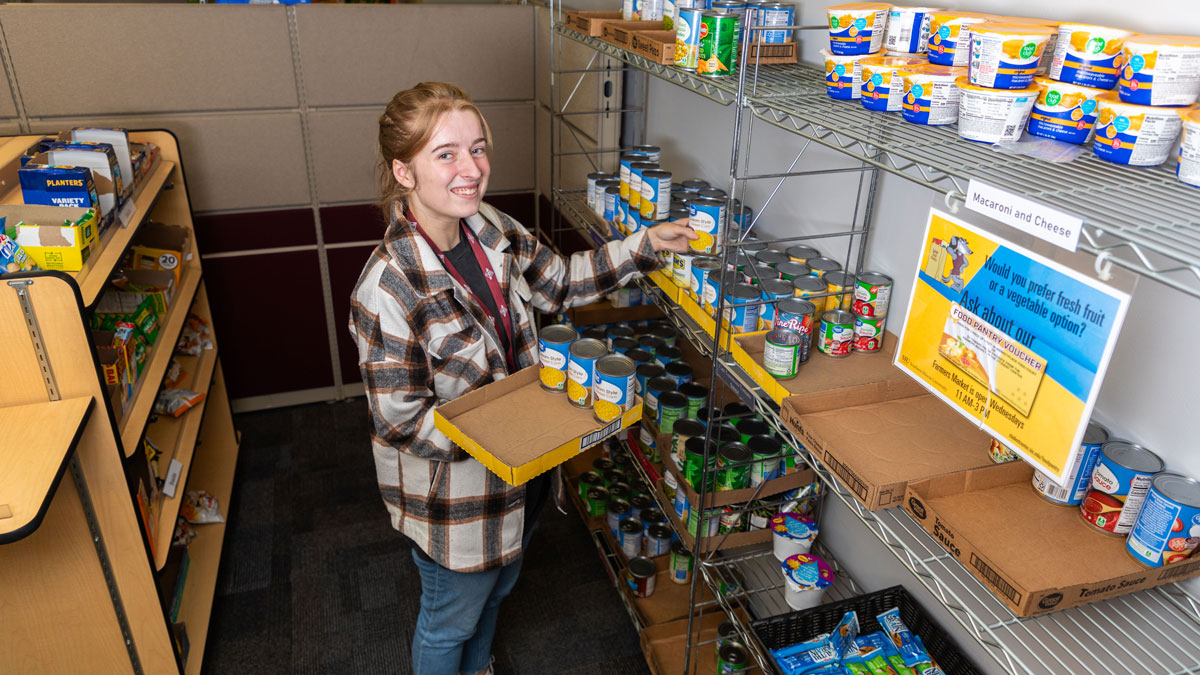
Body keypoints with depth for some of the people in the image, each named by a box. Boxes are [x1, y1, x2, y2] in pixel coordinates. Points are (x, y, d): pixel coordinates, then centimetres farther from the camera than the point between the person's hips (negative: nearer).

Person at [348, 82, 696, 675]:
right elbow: (400, 421, -25)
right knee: (451, 619, 21)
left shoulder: (491, 229, -9)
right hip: (452, 493, -7)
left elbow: (560, 282, 5)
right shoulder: (387, 290, -31)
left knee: (495, 588, 33)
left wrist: (646, 245, -4)